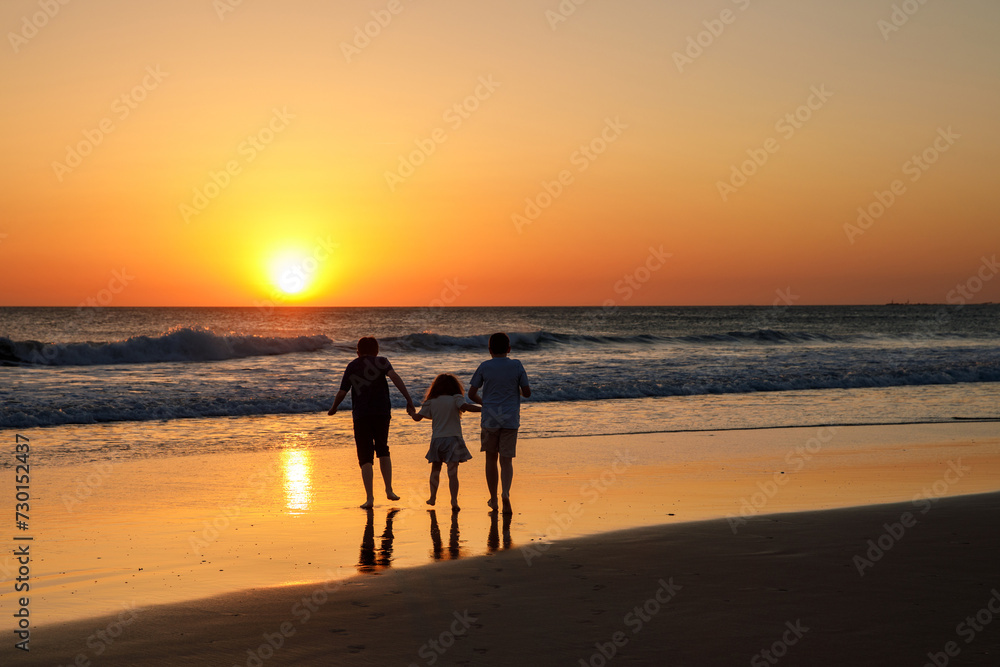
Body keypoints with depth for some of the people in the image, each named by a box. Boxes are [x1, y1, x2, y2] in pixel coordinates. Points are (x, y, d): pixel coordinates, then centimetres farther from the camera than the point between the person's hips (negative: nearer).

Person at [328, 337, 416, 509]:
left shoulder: (351, 367, 10)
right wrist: (409, 400, -15)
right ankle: (389, 490, 12)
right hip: (382, 412, 0)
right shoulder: (381, 362, 6)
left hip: (361, 415, 0)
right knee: (383, 450, 21)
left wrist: (333, 409, 27)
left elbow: (342, 393, 8)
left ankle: (369, 498, -9)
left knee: (365, 457, 1)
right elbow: (395, 377, -12)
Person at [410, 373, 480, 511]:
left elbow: (417, 417, 4)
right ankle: (454, 501, -15)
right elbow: (464, 406, -21)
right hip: (453, 438, -2)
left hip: (437, 439, 2)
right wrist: (482, 409, -18)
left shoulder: (431, 402, 6)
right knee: (452, 472, -6)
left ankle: (433, 497, 25)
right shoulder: (455, 399, -1)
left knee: (435, 469, 19)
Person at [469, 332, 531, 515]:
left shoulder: (485, 367, -1)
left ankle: (493, 499, 22)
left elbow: (472, 394, 1)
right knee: (506, 460, 2)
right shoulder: (516, 366, -1)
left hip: (490, 419, 0)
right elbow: (527, 393, 1)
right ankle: (506, 493, -23)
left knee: (491, 459, 14)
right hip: (510, 419, 0)